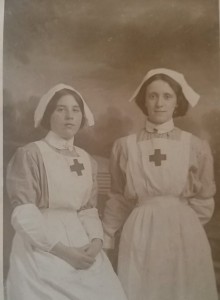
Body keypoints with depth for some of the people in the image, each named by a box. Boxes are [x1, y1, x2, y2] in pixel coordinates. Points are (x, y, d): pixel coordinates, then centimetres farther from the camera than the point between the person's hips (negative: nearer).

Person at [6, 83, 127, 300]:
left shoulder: (87, 161, 10)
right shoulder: (30, 154, -8)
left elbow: (88, 209, 8)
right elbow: (23, 216, -12)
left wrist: (96, 241, -10)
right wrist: (63, 250, -16)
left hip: (81, 248, 5)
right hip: (41, 250, -4)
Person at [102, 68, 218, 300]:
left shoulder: (196, 146, -3)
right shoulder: (125, 146, -1)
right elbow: (118, 199, 8)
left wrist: (181, 225, 1)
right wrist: (105, 237, 8)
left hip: (184, 237, 0)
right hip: (140, 236, 0)